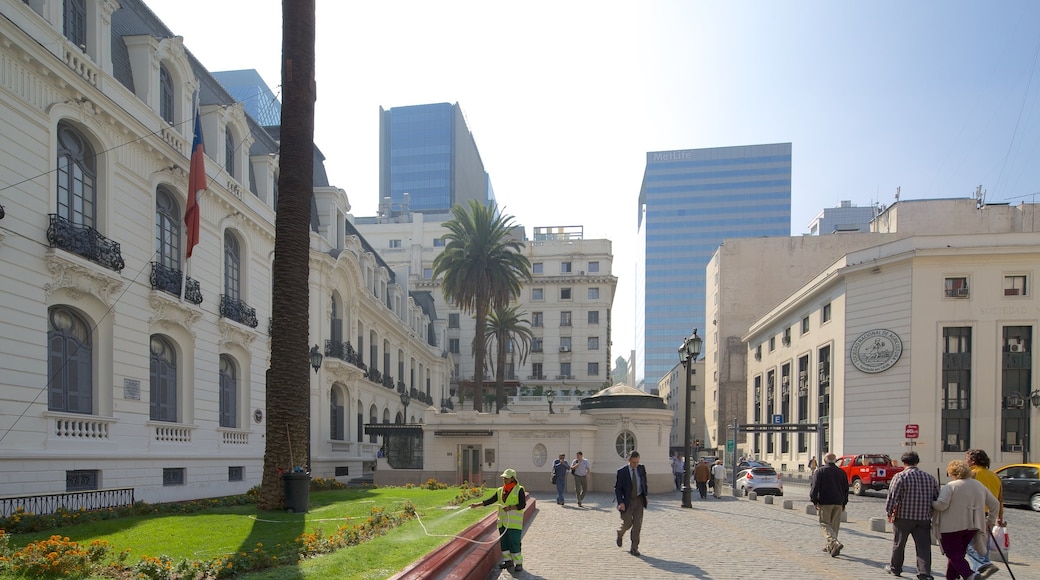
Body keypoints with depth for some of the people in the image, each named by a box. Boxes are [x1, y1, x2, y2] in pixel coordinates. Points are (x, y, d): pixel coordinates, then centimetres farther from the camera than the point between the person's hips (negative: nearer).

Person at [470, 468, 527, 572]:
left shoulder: (519, 490, -3)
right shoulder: (500, 491, 12)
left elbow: (523, 504, -9)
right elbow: (490, 500, 7)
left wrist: (510, 507, -21)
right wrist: (477, 505, -3)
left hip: (514, 522, -6)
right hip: (502, 522, 6)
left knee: (514, 543, -7)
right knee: (504, 542, 10)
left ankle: (518, 563, 3)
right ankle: (508, 560, 23)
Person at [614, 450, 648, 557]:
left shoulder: (641, 469, 1)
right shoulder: (622, 472, -12)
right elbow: (617, 488, -10)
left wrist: (645, 496, 13)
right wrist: (620, 502, -19)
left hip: (639, 500, 3)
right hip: (627, 501, -3)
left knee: (637, 524, -3)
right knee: (627, 523, -2)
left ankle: (634, 548, 4)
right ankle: (620, 533, 34)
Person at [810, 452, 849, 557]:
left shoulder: (819, 471, -4)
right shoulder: (841, 472, 11)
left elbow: (815, 486, -12)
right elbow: (846, 489, 17)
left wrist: (814, 501, -8)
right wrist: (844, 503, 23)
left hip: (824, 502, -5)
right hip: (838, 503, 5)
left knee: (825, 524, -4)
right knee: (834, 525, 13)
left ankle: (835, 543, -25)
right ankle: (829, 546, 21)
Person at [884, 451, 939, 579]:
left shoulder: (900, 477, -9)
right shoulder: (930, 478, 8)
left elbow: (892, 497, -13)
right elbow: (937, 498, 10)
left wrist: (889, 513, 0)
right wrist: (931, 512, 19)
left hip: (903, 517, -3)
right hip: (924, 518, 3)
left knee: (898, 544, 14)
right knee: (923, 546, 3)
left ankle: (895, 568, 29)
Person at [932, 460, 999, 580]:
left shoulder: (950, 486, -10)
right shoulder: (979, 485, 11)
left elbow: (942, 504, -21)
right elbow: (995, 504, 17)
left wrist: (932, 503, 0)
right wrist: (990, 521, 27)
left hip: (952, 526, -7)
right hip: (972, 526, 7)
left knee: (954, 554, -1)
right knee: (958, 553, 18)